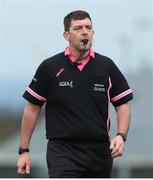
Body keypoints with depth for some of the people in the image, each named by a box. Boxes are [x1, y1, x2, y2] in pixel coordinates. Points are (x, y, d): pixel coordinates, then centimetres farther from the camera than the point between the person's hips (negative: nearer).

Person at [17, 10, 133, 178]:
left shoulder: (107, 66, 4)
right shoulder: (49, 68, -2)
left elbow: (122, 104, 8)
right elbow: (32, 108, 4)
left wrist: (121, 136, -10)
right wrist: (24, 150, 2)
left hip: (100, 151, 3)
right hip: (62, 151, -3)